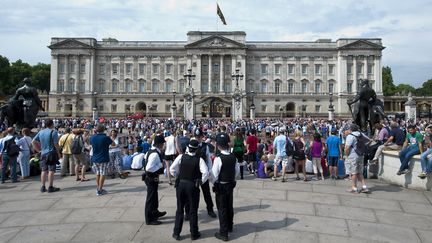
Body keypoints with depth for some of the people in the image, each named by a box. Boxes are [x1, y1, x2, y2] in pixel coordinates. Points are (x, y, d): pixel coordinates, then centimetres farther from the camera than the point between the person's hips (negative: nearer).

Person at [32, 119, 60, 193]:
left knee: (43, 170, 10)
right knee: (51, 171, -3)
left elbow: (33, 142, 10)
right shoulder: (53, 132, -9)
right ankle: (50, 187, -1)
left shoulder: (40, 132, 10)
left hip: (43, 154, 6)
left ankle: (43, 187, 13)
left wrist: (38, 150, 14)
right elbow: (56, 144, -13)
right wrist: (58, 153, -3)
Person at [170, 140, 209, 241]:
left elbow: (172, 169, -7)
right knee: (193, 210, 11)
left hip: (180, 184, 2)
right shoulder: (199, 160, -13)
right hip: (193, 186, -2)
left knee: (180, 209, 14)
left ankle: (176, 233, 21)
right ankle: (194, 233, 21)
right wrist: (201, 181, -4)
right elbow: (206, 173, -21)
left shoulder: (181, 157, -7)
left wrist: (178, 177, 8)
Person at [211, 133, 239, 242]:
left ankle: (223, 233, 9)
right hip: (231, 185, 6)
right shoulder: (233, 157, -5)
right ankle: (229, 226, 41)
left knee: (222, 208, 3)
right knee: (229, 206, 21)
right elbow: (237, 170, 5)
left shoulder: (218, 158, -23)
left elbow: (214, 174, -18)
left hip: (221, 186, -6)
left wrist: (214, 183, 1)